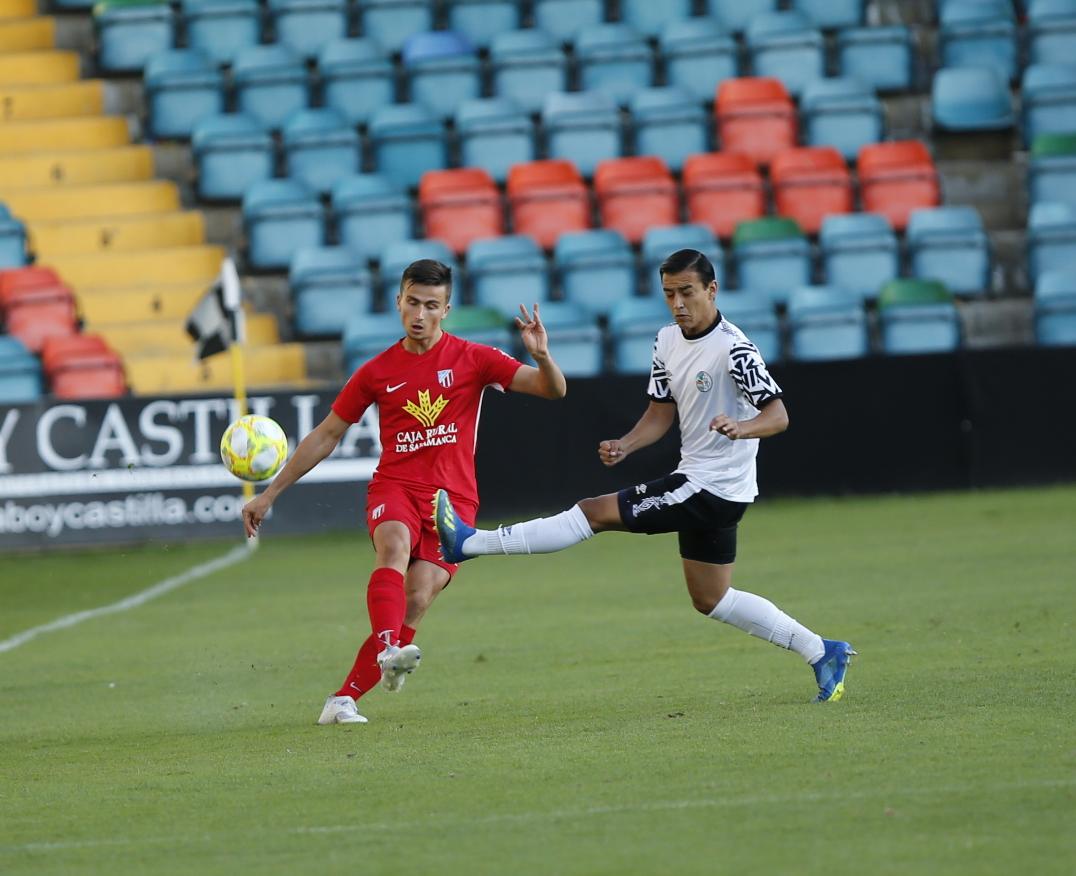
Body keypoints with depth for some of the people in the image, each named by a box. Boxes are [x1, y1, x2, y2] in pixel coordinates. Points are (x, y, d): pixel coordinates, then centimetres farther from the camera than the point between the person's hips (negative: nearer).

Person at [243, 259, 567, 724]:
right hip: (394, 489, 1)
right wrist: (270, 494, 13)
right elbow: (325, 436, 15)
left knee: (415, 602, -17)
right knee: (395, 544, -35)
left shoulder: (472, 359, 4)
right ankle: (389, 651, -54)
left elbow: (553, 390, -1)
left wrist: (542, 355, -24)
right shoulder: (377, 371, 8)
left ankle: (345, 698, -8)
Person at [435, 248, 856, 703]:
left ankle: (469, 543, -9)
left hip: (711, 486, -10)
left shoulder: (733, 349, -19)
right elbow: (662, 412, 13)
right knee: (711, 600, 17)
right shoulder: (668, 341, 7)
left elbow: (778, 415, -22)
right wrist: (624, 445, -5)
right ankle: (822, 653, 23)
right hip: (699, 483, 10)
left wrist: (740, 428, -42)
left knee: (596, 512, -11)